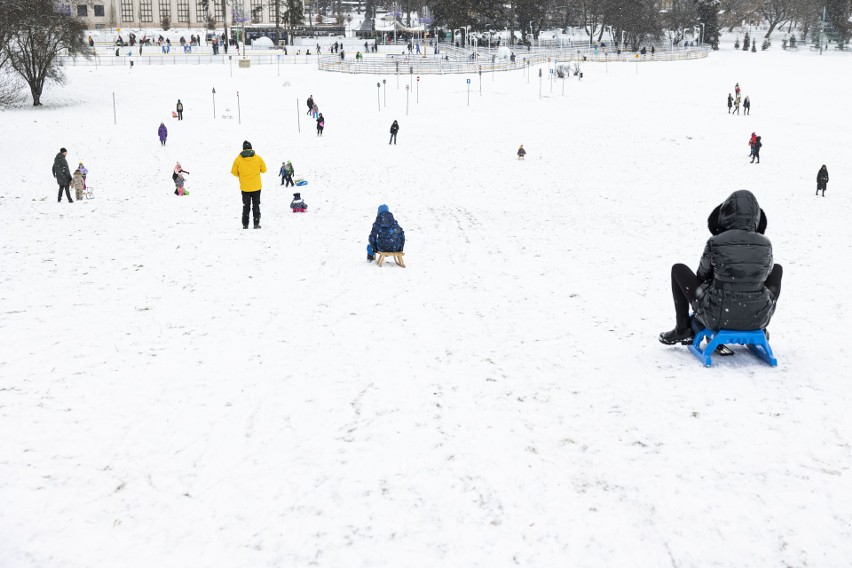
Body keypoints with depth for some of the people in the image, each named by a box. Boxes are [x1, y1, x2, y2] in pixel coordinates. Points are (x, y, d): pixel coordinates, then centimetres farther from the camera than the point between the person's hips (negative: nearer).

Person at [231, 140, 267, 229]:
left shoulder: (238, 159, -7)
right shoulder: (258, 158, -5)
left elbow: (234, 172, 0)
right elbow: (263, 170, 6)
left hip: (244, 187, 0)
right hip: (256, 187, 0)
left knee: (246, 206, 10)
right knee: (256, 205, 9)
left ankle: (245, 224, 7)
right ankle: (256, 223, 4)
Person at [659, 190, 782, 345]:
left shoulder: (715, 243, -14)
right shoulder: (765, 244, -8)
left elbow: (702, 275, 3)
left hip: (718, 317, -2)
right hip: (758, 319, 2)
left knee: (678, 269, 18)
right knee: (777, 268, 30)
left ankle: (683, 330, 26)